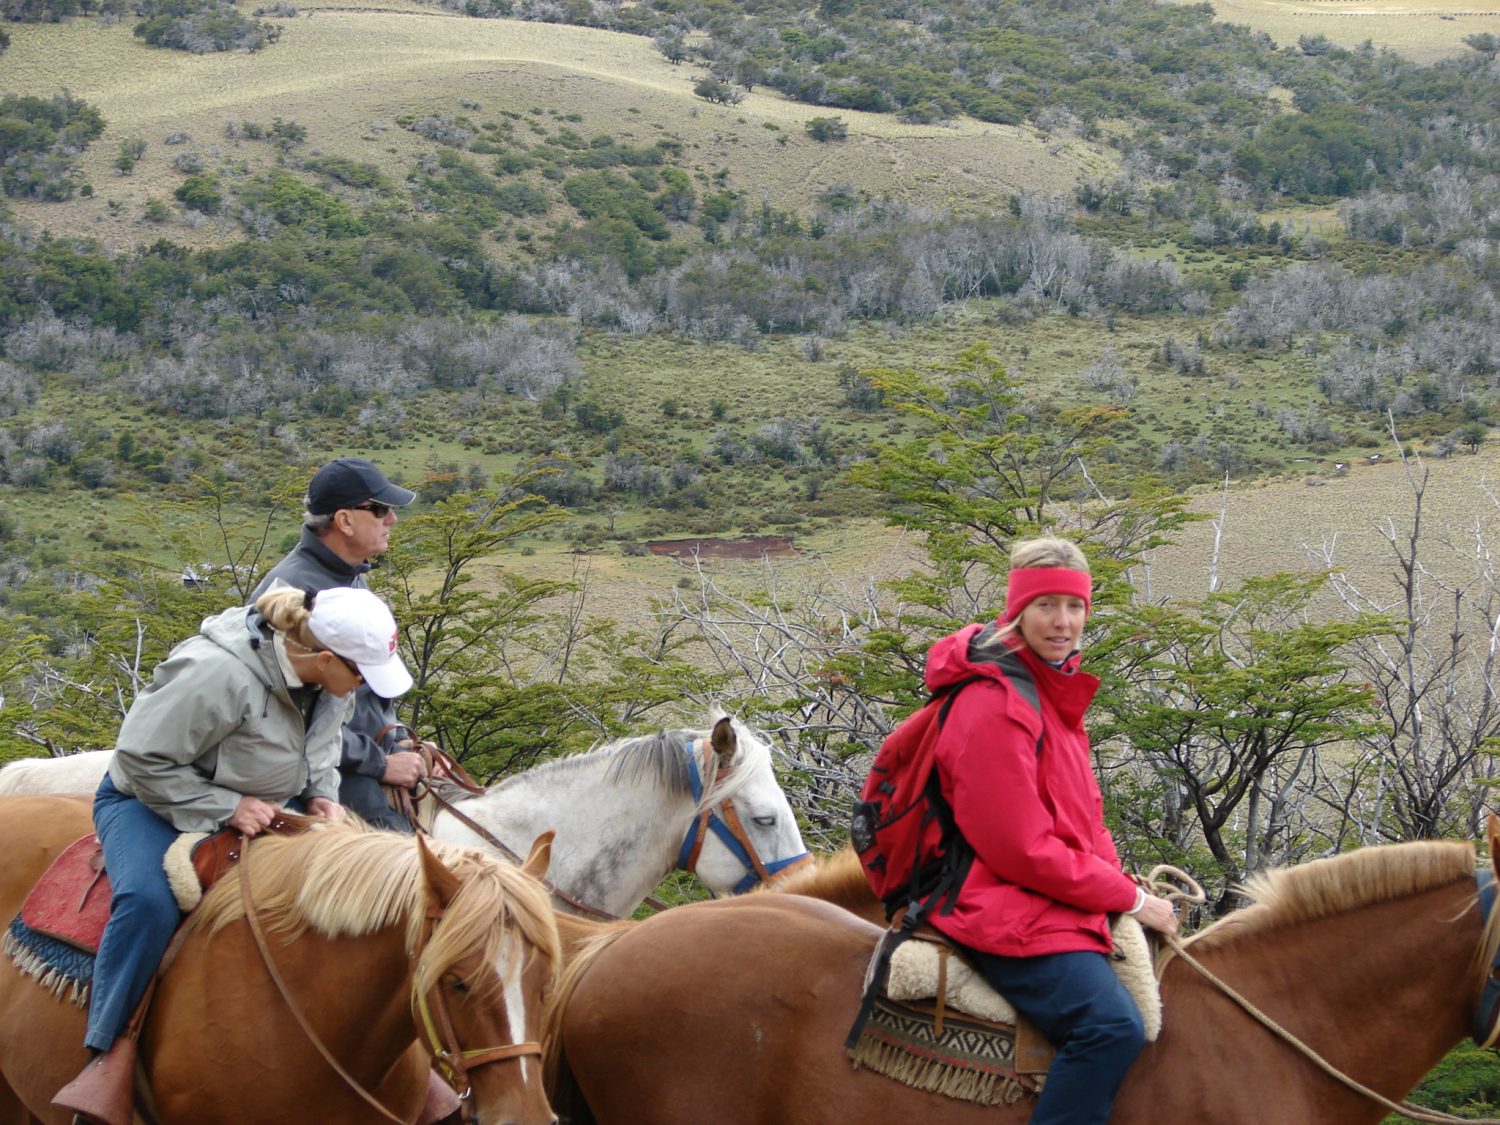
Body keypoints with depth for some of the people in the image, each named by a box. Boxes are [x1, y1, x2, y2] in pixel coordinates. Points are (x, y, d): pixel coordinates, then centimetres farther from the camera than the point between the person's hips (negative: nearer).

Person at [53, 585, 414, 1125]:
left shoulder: (334, 680, -9)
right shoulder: (220, 674, -34)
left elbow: (324, 744, 14)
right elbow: (141, 759, -28)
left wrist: (322, 795, -5)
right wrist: (225, 807, -30)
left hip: (258, 806, 7)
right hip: (153, 799, -7)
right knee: (149, 901, -36)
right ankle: (109, 1052, -25)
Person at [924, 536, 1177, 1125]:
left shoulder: (1053, 691, 16)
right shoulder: (995, 706, -17)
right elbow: (1021, 849, -20)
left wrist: (1124, 887, 2)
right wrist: (1129, 898, -12)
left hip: (1064, 903, 11)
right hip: (1010, 915, -10)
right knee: (1112, 1024, -29)